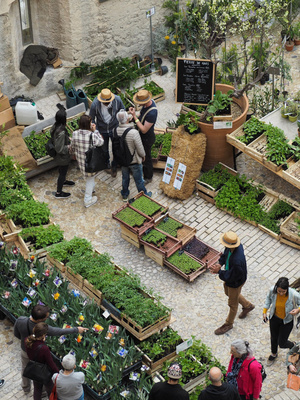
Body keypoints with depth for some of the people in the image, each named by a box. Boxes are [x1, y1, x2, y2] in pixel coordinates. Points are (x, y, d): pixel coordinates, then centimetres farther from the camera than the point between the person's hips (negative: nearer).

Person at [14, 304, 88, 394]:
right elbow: (59, 332, -27)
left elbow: (16, 334, -12)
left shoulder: (20, 321, -33)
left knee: (25, 369, 31)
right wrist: (76, 330, -13)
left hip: (24, 350, 3)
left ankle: (26, 388, 58)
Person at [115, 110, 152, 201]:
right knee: (139, 180, 17)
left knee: (125, 178, 27)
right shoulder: (134, 133, -35)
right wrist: (143, 155, -1)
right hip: (135, 161, -4)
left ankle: (125, 195, 46)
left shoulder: (116, 131, -20)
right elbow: (140, 149, -22)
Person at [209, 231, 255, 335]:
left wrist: (219, 271, -25)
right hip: (230, 274, 8)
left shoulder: (237, 261, -46)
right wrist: (220, 264, -15)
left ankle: (228, 324, 44)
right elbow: (225, 254, 1)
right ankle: (248, 306, 57)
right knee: (228, 292, 34)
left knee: (233, 303, 18)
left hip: (235, 282, -8)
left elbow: (231, 277, -32)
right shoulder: (234, 246, -21)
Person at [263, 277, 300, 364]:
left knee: (282, 343, 8)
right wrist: (264, 311, 0)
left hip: (287, 321, -3)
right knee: (274, 338, 24)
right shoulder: (272, 290, -26)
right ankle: (273, 354, 55)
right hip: (274, 318, 3)